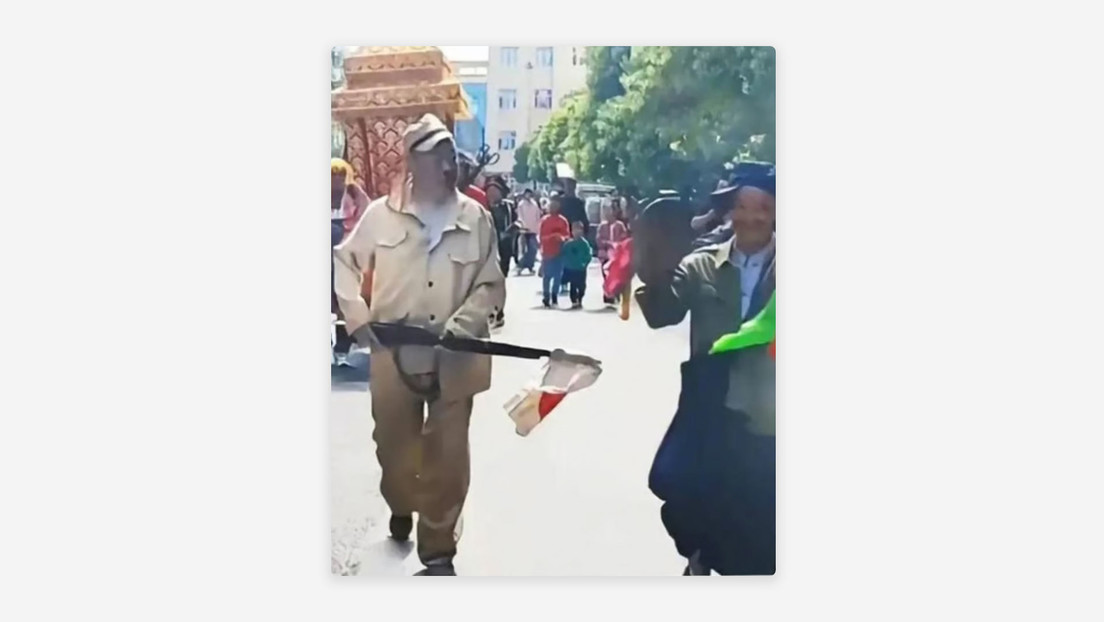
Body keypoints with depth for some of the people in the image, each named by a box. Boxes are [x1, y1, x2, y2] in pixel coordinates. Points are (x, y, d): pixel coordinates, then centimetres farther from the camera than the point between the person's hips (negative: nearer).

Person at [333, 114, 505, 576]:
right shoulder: (381, 213, 0)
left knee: (448, 458, 3)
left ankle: (438, 548, 21)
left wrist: (463, 324, -15)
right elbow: (344, 262, 11)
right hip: (393, 356, 1)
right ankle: (401, 507, 49)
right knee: (394, 447, 17)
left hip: (454, 360, -1)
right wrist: (358, 316, -1)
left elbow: (491, 285, 1)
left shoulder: (476, 218, -2)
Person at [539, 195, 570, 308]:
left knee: (558, 276, 3)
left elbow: (567, 235, 3)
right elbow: (541, 237, 4)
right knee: (546, 276, -3)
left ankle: (554, 297, 12)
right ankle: (546, 299, 1)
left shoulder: (563, 220, 3)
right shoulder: (544, 220, 2)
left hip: (559, 252, 1)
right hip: (547, 252, -1)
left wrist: (562, 238, -17)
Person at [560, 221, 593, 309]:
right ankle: (574, 302, 12)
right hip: (570, 269, 2)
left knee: (581, 286, 6)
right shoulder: (568, 243, 0)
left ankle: (579, 301, 21)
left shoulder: (584, 243, -8)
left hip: (580, 269, -2)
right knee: (573, 286, 6)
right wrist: (566, 263, -5)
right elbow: (563, 253, 6)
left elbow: (588, 255, -8)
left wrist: (584, 263, -13)